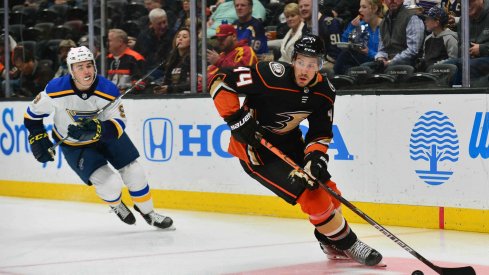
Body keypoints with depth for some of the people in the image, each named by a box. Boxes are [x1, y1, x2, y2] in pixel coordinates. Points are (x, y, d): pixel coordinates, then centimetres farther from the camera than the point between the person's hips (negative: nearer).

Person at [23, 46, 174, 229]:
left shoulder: (108, 90, -25)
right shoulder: (56, 90, -27)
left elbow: (119, 124, -27)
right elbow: (32, 113, -10)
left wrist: (97, 129, -45)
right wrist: (38, 139, -12)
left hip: (106, 134, 3)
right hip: (74, 145, -2)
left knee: (134, 173, 2)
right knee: (111, 184, -15)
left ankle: (147, 212, 29)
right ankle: (116, 205, 22)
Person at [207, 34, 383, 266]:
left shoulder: (324, 91, -10)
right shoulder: (272, 75, -30)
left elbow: (321, 133, -1)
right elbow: (220, 81, -26)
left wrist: (315, 156, -21)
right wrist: (237, 120, -29)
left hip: (288, 142, 7)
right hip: (254, 146, -7)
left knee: (326, 187, 10)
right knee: (309, 192, -14)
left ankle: (329, 241, 36)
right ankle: (346, 243, 5)